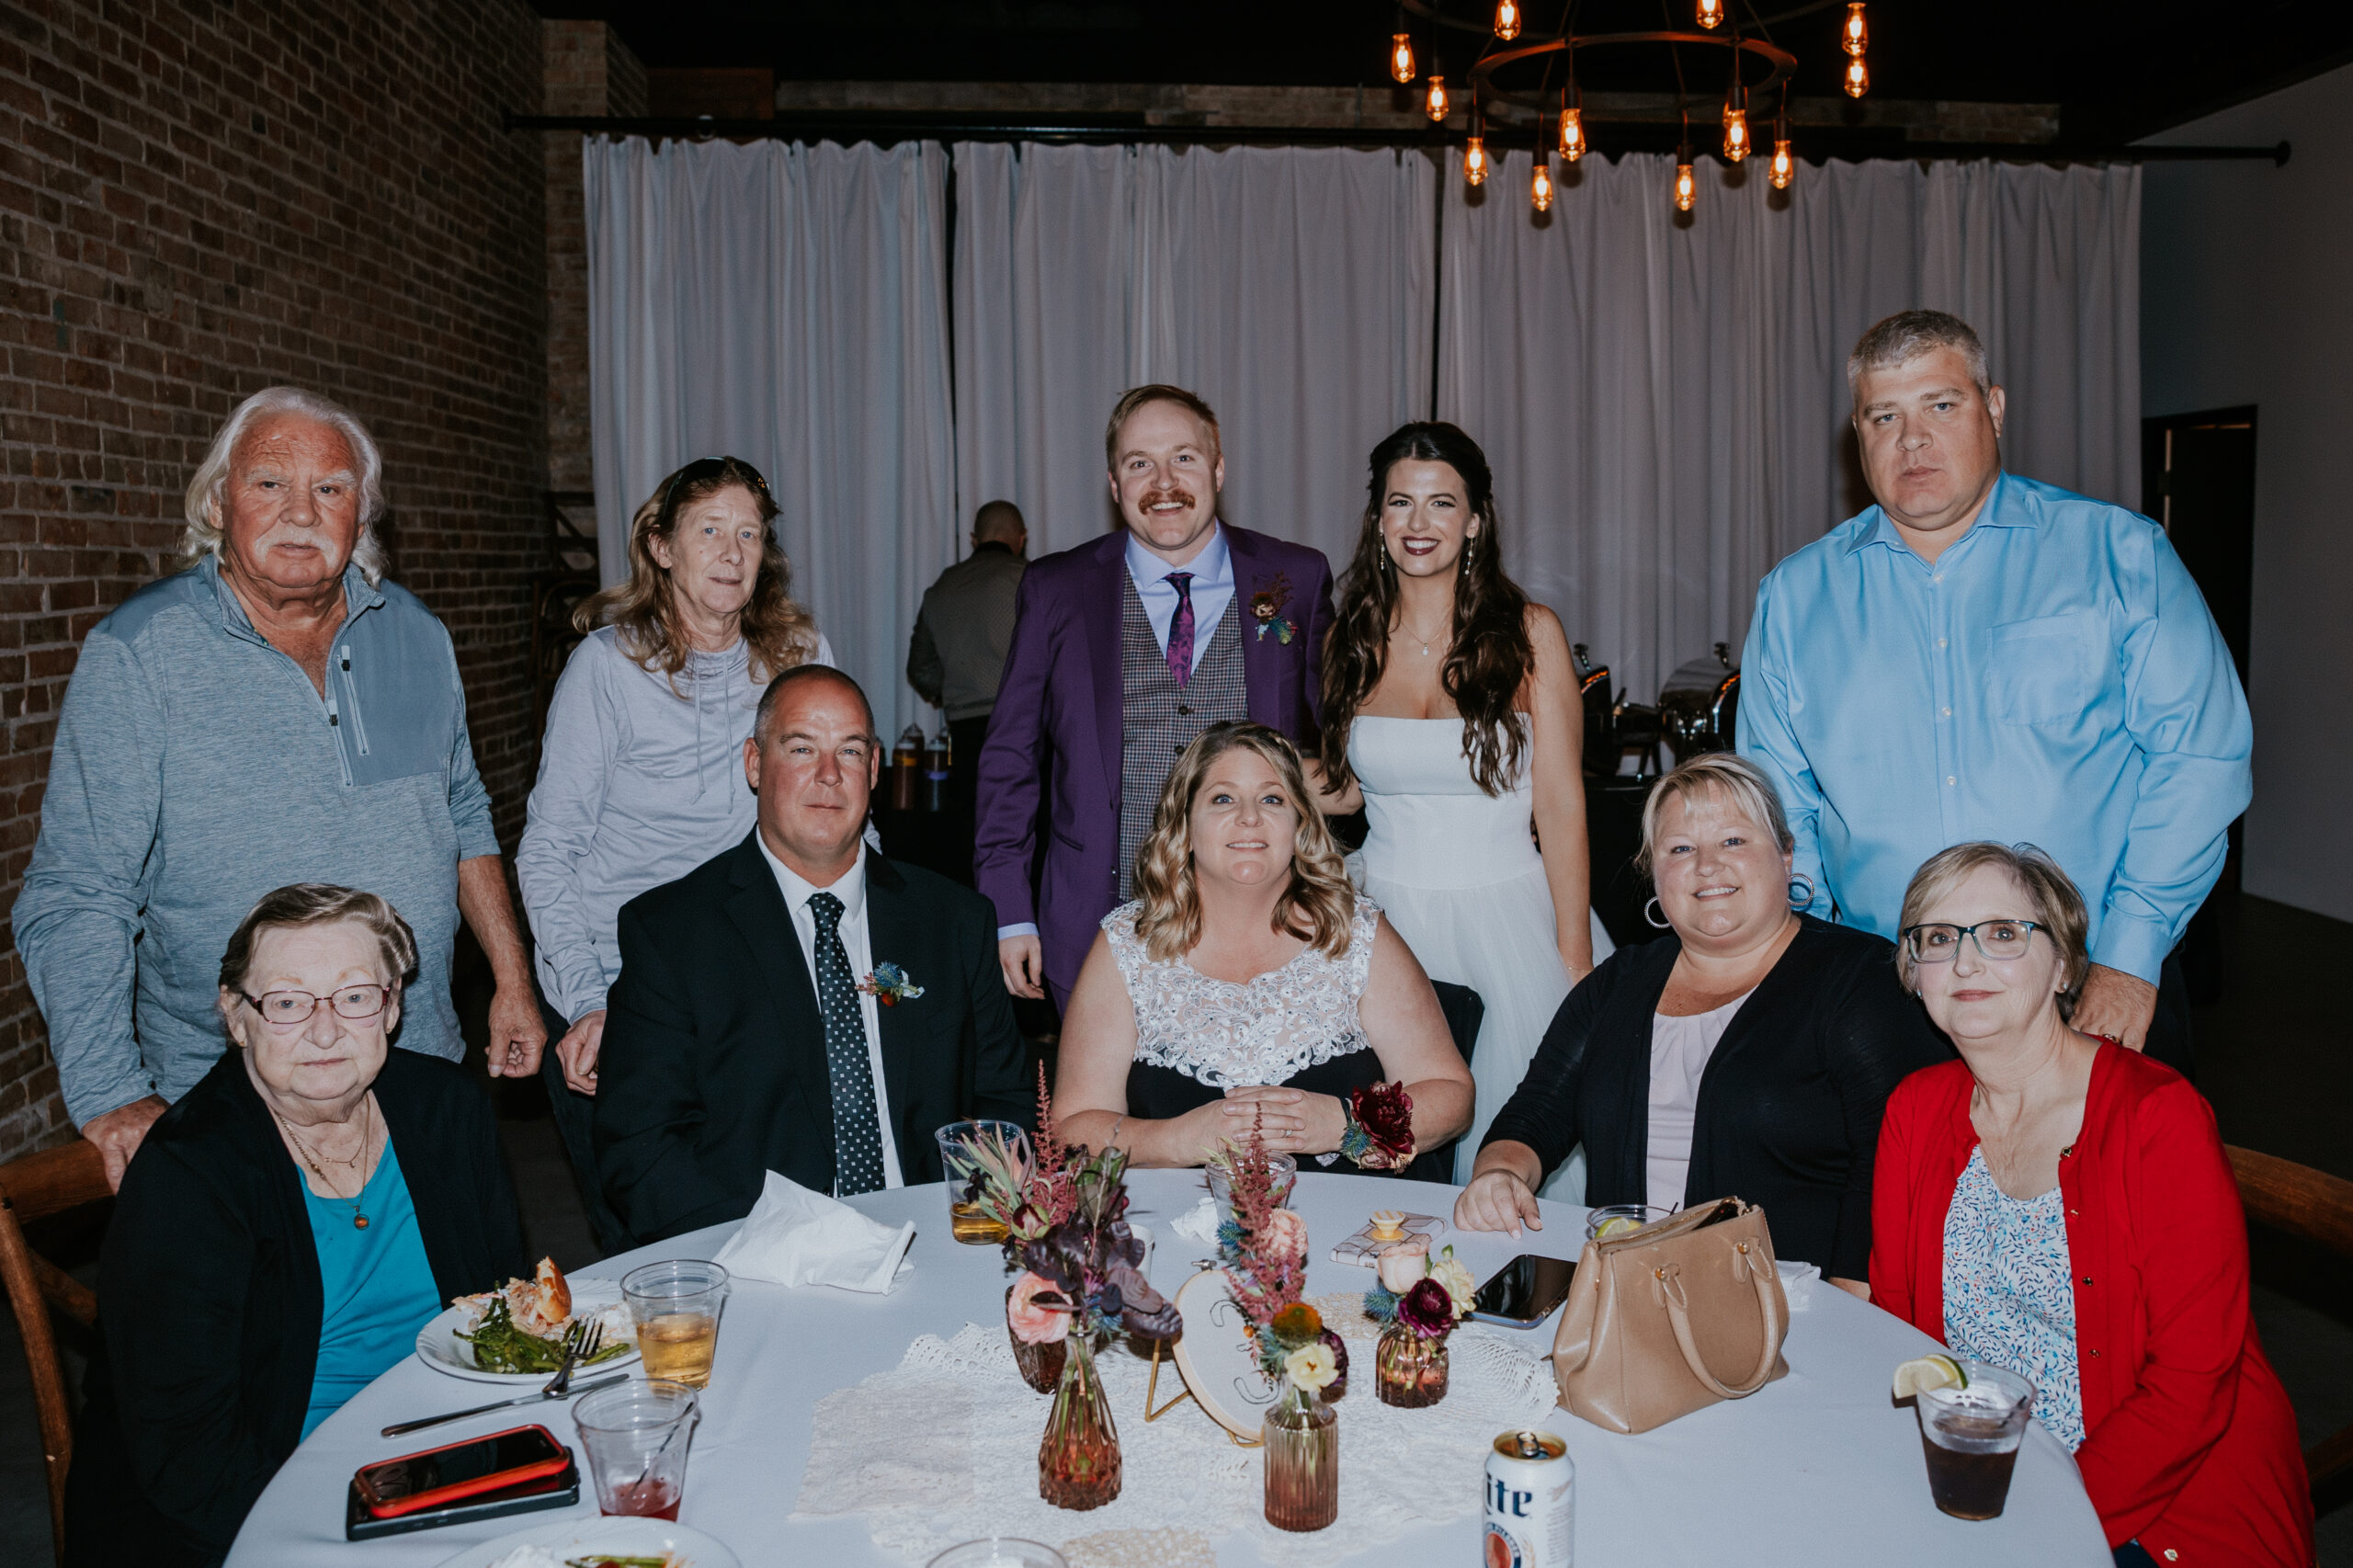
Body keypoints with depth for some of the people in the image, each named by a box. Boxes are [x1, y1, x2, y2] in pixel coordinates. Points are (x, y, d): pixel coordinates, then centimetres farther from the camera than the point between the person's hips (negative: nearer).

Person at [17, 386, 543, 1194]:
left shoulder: (414, 634, 4)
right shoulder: (136, 652, -10)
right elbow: (77, 897, -12)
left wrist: (513, 980, 9)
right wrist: (109, 1097, -20)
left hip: (420, 1072, 4)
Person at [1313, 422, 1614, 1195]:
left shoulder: (1529, 634, -3)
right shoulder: (1353, 640, 6)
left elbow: (1561, 805, -5)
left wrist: (1574, 959, -9)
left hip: (1506, 915, -2)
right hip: (1383, 912, 3)